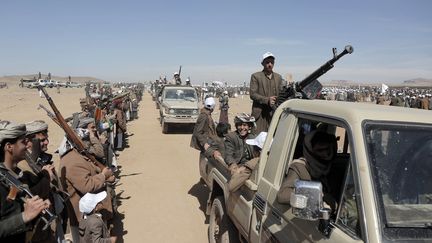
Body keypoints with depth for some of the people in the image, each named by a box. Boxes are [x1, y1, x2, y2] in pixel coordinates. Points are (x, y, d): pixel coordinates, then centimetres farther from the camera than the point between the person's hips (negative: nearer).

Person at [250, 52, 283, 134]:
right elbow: (252, 94, -6)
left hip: (274, 112, 4)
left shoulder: (278, 77, 16)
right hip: (260, 112, -4)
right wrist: (267, 100, -18)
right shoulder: (255, 76, 1)